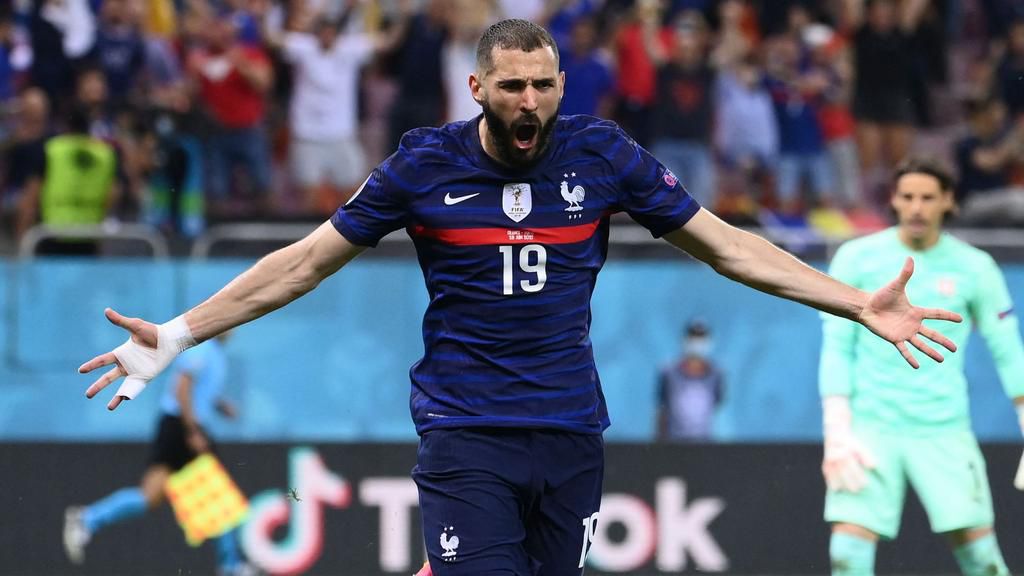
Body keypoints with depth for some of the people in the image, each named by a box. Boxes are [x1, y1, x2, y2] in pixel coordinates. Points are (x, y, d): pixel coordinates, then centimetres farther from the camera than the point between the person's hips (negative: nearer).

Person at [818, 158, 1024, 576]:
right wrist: (837, 430, -9)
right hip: (869, 427, 0)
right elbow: (836, 348, 0)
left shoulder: (974, 268, 3)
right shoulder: (857, 258, 1)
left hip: (944, 431, 0)